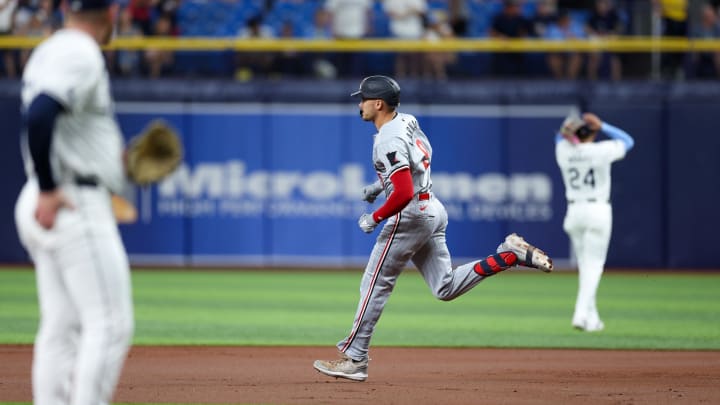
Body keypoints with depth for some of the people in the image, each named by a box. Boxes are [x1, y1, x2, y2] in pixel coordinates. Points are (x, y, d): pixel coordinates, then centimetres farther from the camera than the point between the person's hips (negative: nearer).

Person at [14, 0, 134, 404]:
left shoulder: (50, 51, 17)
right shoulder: (82, 55, -12)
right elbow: (39, 115, -27)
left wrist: (115, 160, 18)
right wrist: (48, 192, -24)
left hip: (52, 205, 10)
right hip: (77, 205, -10)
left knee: (62, 325, 9)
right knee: (110, 322, -9)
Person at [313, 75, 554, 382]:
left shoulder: (387, 141, -21)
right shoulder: (407, 121, 8)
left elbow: (404, 193, -30)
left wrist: (374, 218, -16)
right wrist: (381, 185, 22)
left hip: (410, 216, -9)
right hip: (433, 211, 9)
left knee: (375, 286, -1)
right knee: (446, 289, 9)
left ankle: (354, 359, 3)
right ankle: (507, 255, -1)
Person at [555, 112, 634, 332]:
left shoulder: (563, 151, -1)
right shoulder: (601, 150, -10)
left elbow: (560, 137, 24)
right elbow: (627, 141, 7)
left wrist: (570, 128, 2)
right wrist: (602, 126, 0)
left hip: (574, 212, 4)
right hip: (598, 211, -4)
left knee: (585, 265, 13)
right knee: (594, 265, -4)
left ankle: (591, 318, 14)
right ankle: (581, 314, -17)